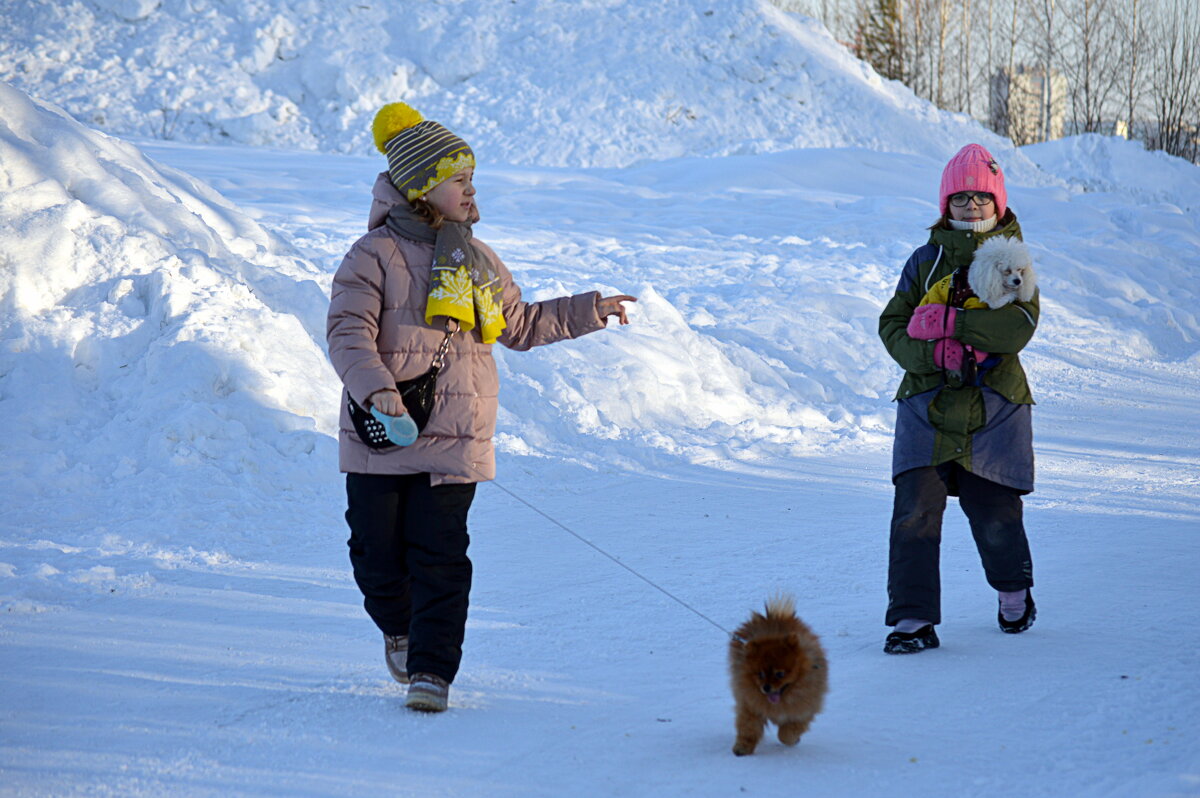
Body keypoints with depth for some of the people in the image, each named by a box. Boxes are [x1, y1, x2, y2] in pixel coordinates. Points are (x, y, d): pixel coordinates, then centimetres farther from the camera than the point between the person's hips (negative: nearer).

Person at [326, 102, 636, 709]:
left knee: (440, 555, -6)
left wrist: (588, 313, 23)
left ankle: (433, 669, 0)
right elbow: (347, 333, -13)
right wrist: (375, 388, -29)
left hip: (454, 438, 3)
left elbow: (519, 324, 27)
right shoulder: (374, 257, -3)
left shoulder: (477, 262, 14)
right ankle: (398, 628, 34)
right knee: (377, 552, 4)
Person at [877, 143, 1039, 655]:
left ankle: (1014, 591, 34)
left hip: (994, 407, -1)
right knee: (915, 511, -11)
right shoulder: (925, 261, 9)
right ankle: (913, 619, -6)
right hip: (927, 402, 1)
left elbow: (1020, 326, -11)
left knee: (995, 513, 3)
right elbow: (893, 327, 3)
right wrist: (938, 353, -17)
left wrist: (949, 323, -19)